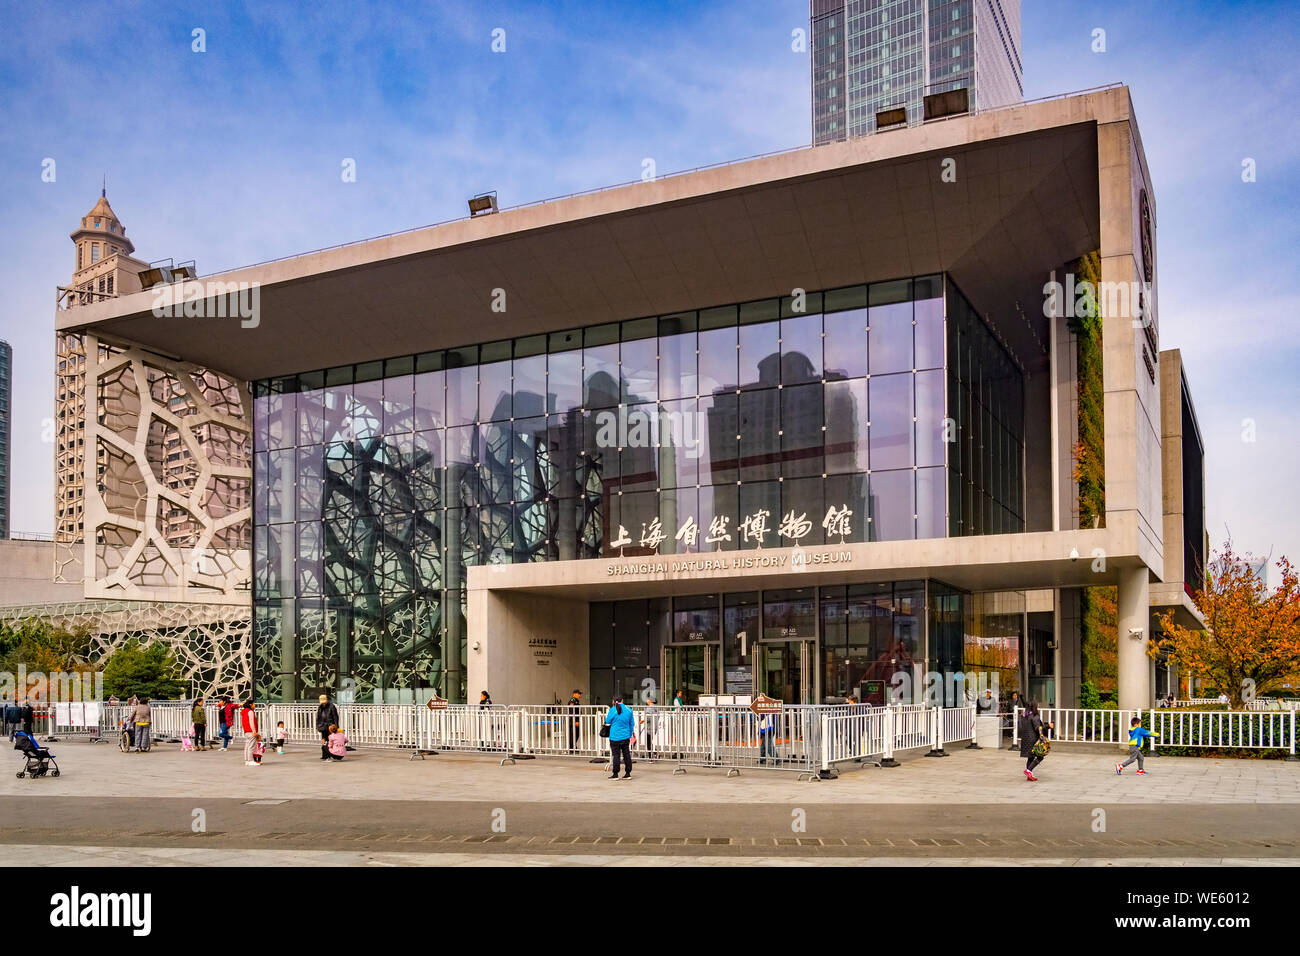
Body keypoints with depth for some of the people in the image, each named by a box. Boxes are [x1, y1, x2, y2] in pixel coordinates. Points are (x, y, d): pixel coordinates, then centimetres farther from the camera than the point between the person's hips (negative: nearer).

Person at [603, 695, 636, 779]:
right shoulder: (628, 710, 1)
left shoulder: (612, 710, -12)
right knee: (626, 754, 10)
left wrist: (606, 716, 17)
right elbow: (632, 724, 9)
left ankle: (615, 774, 5)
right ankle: (628, 773, 14)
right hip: (626, 736, 4)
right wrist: (630, 734, 20)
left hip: (615, 736, -4)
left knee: (616, 755, 1)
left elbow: (608, 722, -2)